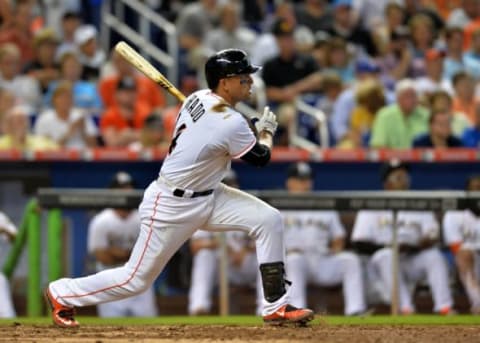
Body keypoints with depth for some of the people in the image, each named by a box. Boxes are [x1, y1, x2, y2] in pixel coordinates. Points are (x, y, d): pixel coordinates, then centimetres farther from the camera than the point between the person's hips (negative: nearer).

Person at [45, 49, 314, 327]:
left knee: (269, 219, -5)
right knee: (137, 278, 4)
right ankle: (61, 294, 24)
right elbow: (261, 158, -12)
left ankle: (276, 307, 0)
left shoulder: (197, 98, -2)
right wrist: (267, 131, 8)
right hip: (171, 206, -9)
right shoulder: (231, 123, -27)